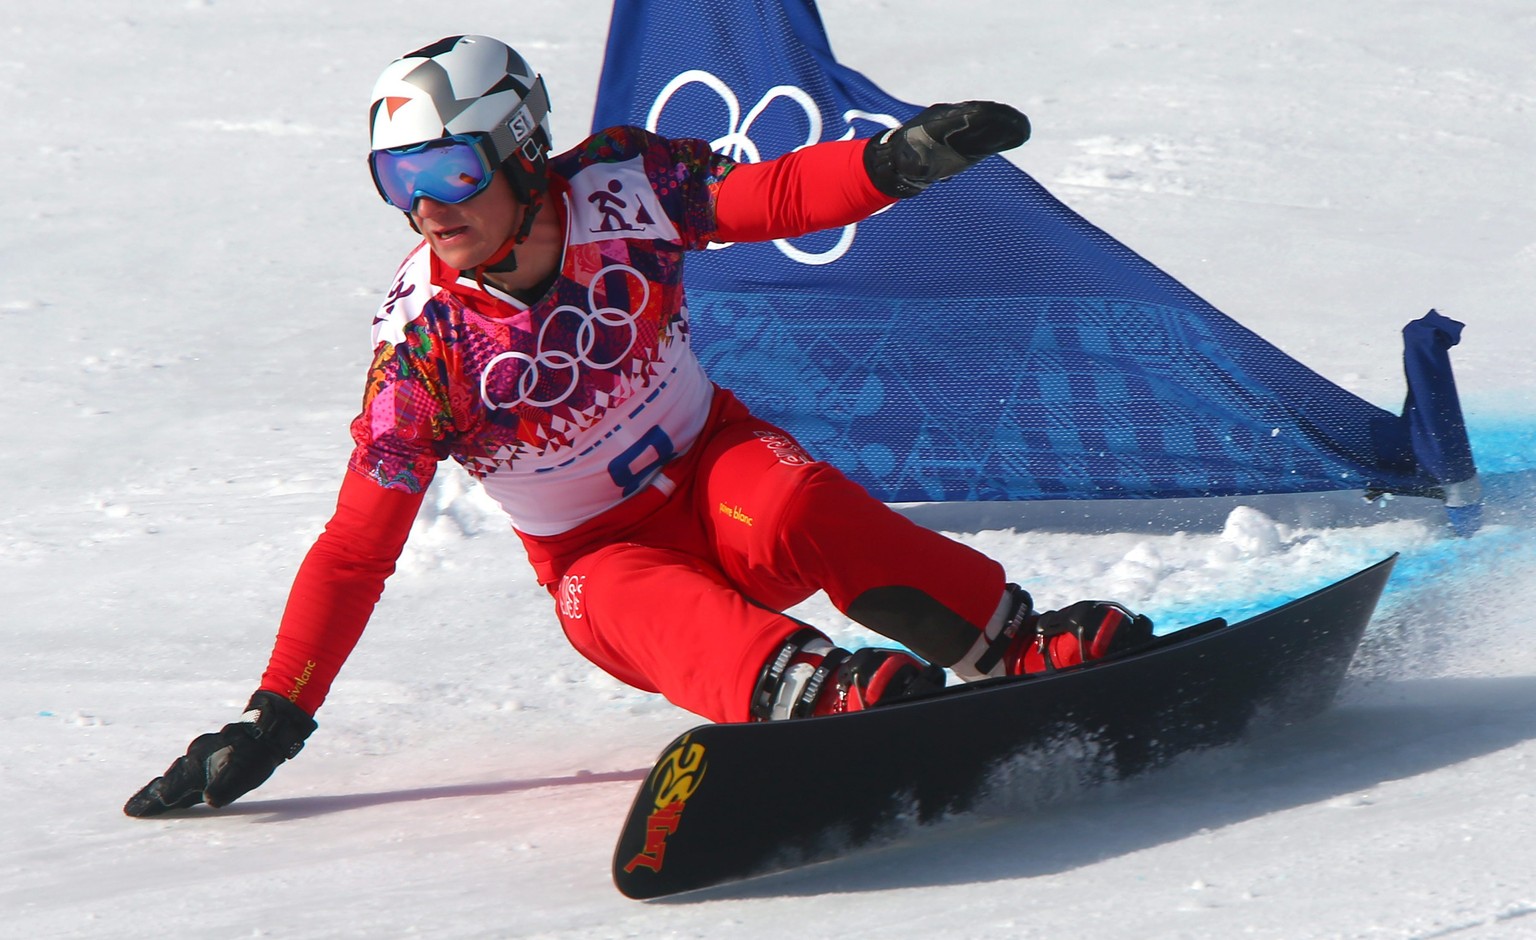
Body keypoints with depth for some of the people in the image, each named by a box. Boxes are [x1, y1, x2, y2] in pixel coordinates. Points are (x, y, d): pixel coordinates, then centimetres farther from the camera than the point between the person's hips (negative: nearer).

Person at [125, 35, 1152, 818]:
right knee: (652, 609, -37)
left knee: (792, 508, -34)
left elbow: (778, 196, -6)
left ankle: (1014, 640, -31)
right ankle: (814, 690, -63)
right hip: (602, 558, -1)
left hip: (713, 467, 1)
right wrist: (272, 720, -19)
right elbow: (357, 548, -13)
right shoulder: (422, 341, -16)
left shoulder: (618, 187, -15)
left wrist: (898, 159, -27)